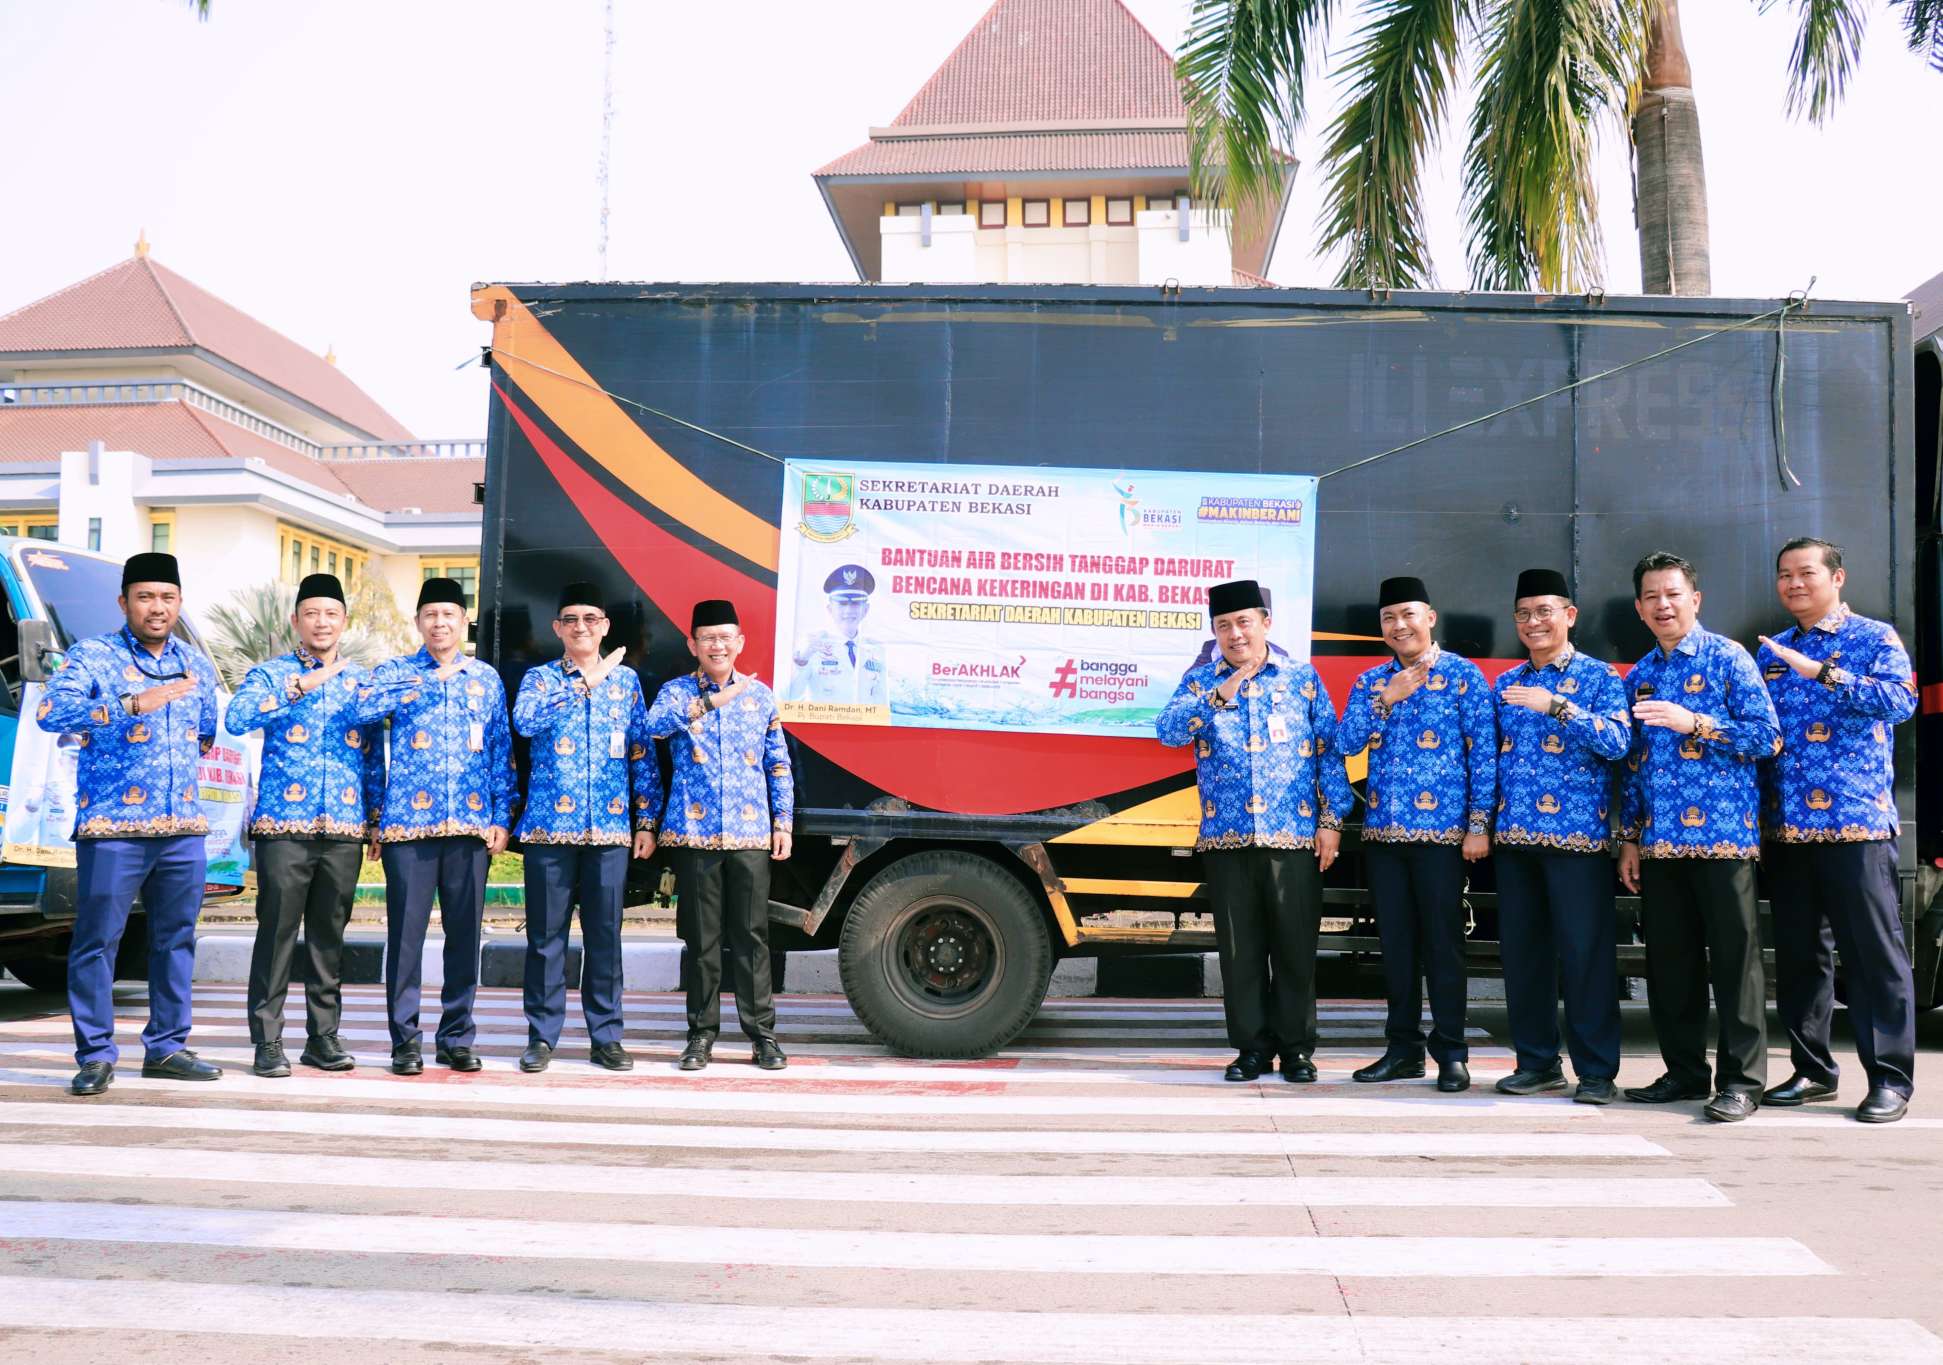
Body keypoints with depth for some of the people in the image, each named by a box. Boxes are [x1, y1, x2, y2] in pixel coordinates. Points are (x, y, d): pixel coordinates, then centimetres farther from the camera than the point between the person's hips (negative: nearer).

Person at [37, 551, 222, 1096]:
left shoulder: (198, 666, 15)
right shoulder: (92, 656, -1)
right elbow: (50, 713, -19)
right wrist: (132, 705, -27)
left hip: (184, 829, 5)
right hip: (112, 826, -5)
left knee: (176, 939, 9)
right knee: (97, 941, -3)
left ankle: (166, 1047, 18)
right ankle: (95, 1056, 5)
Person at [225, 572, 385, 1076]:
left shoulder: (362, 681, 13)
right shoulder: (271, 673, 3)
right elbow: (236, 719, -17)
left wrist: (376, 818, 10)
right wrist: (299, 688, -21)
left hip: (345, 829, 3)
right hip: (283, 825, -3)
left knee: (330, 935, 8)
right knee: (277, 932, -3)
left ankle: (323, 1036, 15)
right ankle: (268, 1041, 4)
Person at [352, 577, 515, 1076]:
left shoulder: (487, 678, 13)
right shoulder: (395, 672, 7)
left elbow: (502, 752, 12)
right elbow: (365, 706, -14)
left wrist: (501, 816, 3)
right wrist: (432, 681, -13)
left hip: (470, 826, 2)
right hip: (409, 823, -2)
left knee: (465, 933, 5)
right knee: (405, 932, -1)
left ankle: (457, 1038, 14)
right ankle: (405, 1040, 8)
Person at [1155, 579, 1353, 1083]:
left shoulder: (1303, 678, 7)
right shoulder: (1201, 681, 8)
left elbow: (1328, 751, 6)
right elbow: (1168, 731, -8)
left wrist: (1332, 819, 0)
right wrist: (1218, 697, -20)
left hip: (1295, 837, -1)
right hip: (1227, 838, 1)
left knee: (1295, 945, 2)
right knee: (1240, 948, 6)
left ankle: (1296, 1047, 14)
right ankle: (1252, 1046, 16)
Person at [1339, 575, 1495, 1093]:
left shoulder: (1463, 676, -1)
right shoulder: (1371, 682, 12)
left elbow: (1485, 752, -4)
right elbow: (1347, 743, 1)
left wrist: (1479, 823, -10)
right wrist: (1387, 699, -10)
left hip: (1442, 830, -4)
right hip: (1383, 830, 4)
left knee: (1443, 941, -2)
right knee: (1395, 941, 9)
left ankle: (1452, 1054, 7)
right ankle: (1403, 1048, 18)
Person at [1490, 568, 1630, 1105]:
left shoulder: (1600, 677, 0)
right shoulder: (1507, 684, 15)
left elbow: (1616, 741, -15)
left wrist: (1555, 705, -22)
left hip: (1578, 834, -5)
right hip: (1514, 835, 5)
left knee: (1586, 953, -4)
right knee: (1521, 951, 8)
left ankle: (1597, 1071, 4)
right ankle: (1537, 1061, 19)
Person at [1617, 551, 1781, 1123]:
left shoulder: (1728, 658, -1)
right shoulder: (1638, 678, 15)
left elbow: (1766, 737, -8)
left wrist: (1694, 722, -18)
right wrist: (1630, 839, 12)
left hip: (1722, 835, -5)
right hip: (1660, 840, 6)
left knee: (1733, 957, -1)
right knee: (1669, 959, 9)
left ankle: (1741, 1080, 4)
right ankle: (1685, 1071, 19)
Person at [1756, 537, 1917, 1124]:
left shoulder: (1873, 637, 2)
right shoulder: (1770, 652, 16)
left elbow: (1901, 700, -15)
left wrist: (1823, 672, -21)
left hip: (1856, 820, -5)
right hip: (1786, 826, 5)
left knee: (1874, 953, -3)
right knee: (1798, 954, 9)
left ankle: (1891, 1079, 4)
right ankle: (1813, 1069, 20)